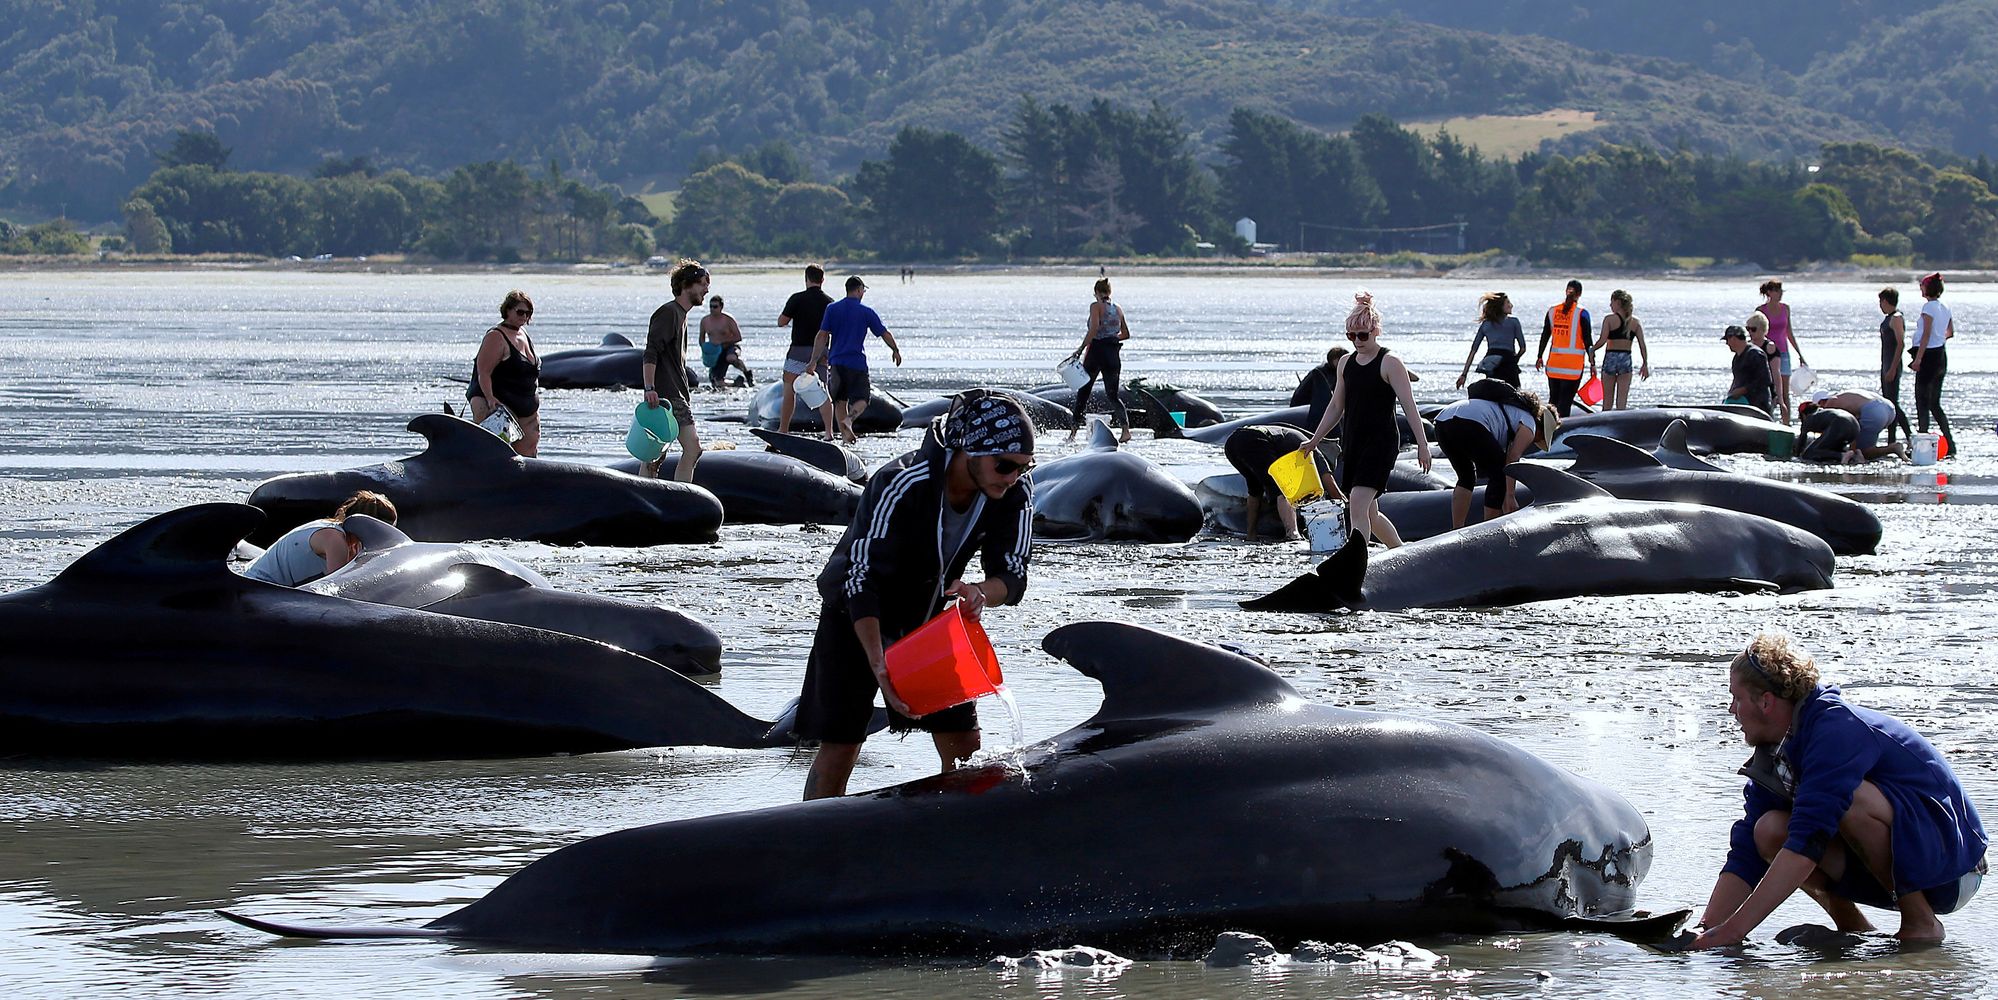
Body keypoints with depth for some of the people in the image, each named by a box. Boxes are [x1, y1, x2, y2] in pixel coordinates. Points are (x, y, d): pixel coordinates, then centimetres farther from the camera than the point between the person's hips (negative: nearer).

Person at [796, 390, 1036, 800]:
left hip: (931, 619, 5)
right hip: (856, 617, -5)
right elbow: (861, 581, -33)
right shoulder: (900, 485, -33)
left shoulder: (1015, 492, -17)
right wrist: (879, 665, -42)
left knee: (964, 746, -2)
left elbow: (1013, 576, -13)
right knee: (838, 750, -8)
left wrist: (981, 592, -38)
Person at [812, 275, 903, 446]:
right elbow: (885, 334, 4)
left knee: (840, 400, 14)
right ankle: (849, 419, -24)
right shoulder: (866, 313, -2)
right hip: (857, 362, -3)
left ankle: (845, 433, 11)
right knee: (862, 399, 4)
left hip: (836, 362, 3)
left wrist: (814, 361, -2)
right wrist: (896, 351, 22)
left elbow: (822, 336, -2)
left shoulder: (832, 309, 2)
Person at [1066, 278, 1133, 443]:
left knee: (1082, 393, 10)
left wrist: (1081, 348, -20)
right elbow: (1126, 334, 17)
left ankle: (1073, 432, 14)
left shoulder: (1096, 306, -7)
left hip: (1096, 351, -4)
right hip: (1114, 353, 4)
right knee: (1113, 395, 7)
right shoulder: (1118, 309, 10)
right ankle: (1126, 428, -15)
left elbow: (1094, 328, -21)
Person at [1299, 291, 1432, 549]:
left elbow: (1409, 406, -11)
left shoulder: (1390, 363, -9)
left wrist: (1422, 445, -16)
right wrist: (1314, 440, 18)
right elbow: (1336, 407, 20)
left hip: (1381, 441, -7)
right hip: (1352, 441, 7)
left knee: (1357, 504, -20)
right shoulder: (1346, 363, 11)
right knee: (1369, 513, 12)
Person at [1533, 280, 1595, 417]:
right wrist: (1592, 363, -3)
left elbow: (1544, 336, 10)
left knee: (1553, 399, 14)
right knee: (1565, 401, -4)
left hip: (1553, 363, 4)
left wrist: (1540, 357, 21)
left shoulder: (1552, 311, 5)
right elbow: (1587, 340, -8)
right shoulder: (1581, 313, -7)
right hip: (1574, 363, -4)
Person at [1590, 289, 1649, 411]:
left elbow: (1602, 341, -15)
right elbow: (1642, 345, 0)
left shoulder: (1609, 319, -6)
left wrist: (1592, 350, 1)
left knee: (1608, 400, 7)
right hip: (1626, 360, 2)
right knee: (1622, 401, 4)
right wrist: (1645, 364, 7)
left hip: (1610, 358, -2)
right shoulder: (1635, 322, 4)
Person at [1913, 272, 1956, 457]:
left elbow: (1926, 334, -19)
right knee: (1935, 404, 14)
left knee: (1922, 403, -5)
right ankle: (1949, 443, 12)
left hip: (1929, 355, -9)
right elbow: (1950, 332, 22)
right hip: (1942, 355, 9)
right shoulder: (1945, 308, 11)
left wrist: (1918, 358, -20)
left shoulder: (1929, 306, -13)